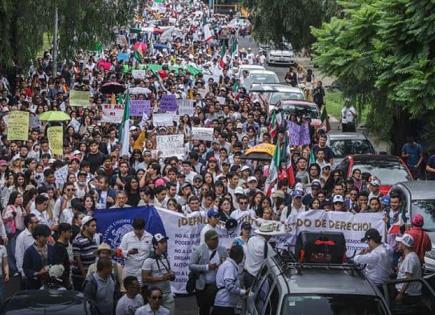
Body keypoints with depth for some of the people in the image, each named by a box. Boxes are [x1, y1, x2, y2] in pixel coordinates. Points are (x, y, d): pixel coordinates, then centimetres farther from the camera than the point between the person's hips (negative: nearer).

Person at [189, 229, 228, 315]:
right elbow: (191, 266, -11)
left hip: (217, 285, 2)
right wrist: (207, 267, -20)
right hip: (202, 285, -2)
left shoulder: (223, 250, 3)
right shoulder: (198, 250, -6)